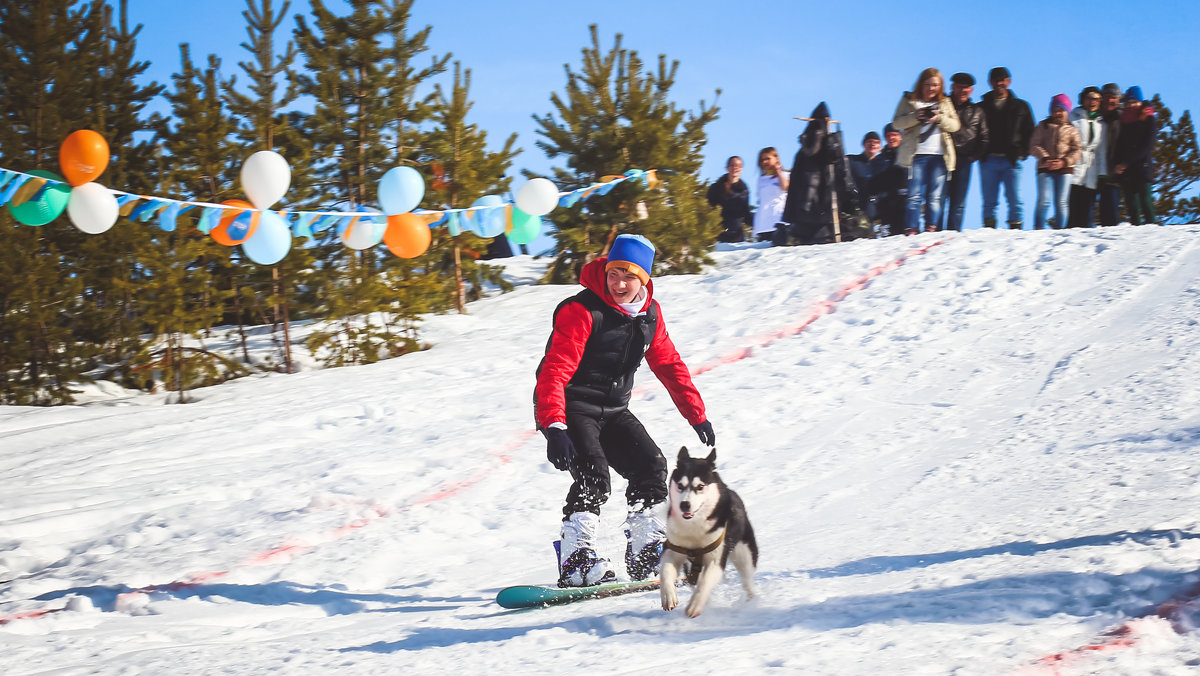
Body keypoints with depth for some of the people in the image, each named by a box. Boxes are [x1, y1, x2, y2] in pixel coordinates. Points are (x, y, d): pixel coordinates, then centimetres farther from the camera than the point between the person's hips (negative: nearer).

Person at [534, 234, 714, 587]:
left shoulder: (649, 314, 2)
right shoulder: (581, 312, -21)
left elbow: (669, 365, 15)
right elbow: (554, 372, -28)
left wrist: (697, 415, 15)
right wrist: (554, 427, -41)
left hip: (612, 411, 7)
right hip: (571, 409, -7)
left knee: (651, 466, -4)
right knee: (593, 475, -25)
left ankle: (647, 557, 9)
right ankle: (575, 560, -27)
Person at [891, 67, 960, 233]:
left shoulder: (945, 103, 15)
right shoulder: (909, 101, 8)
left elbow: (955, 125, 7)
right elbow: (897, 122, -2)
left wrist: (939, 118, -11)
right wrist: (916, 117, -16)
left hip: (939, 155, 2)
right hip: (916, 155, -2)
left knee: (935, 196, 2)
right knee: (915, 195, -6)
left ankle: (932, 228, 5)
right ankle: (911, 230, -5)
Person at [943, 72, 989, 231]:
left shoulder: (977, 111, 15)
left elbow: (984, 138, 16)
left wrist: (974, 156, 6)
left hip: (964, 160, 2)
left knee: (958, 203, 3)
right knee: (939, 199, -6)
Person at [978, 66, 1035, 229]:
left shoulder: (1020, 106, 13)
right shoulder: (982, 107, 13)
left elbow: (1029, 131, 13)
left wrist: (1022, 152, 1)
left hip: (1011, 160, 0)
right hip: (989, 160, 1)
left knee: (1015, 200, -6)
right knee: (989, 201, 0)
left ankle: (1015, 228, -4)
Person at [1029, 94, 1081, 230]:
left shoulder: (1072, 130, 11)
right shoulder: (1043, 126, 9)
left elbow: (1076, 151, 5)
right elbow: (1034, 146, 3)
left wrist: (1064, 162, -11)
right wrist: (1045, 159, -13)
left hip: (1064, 169, 1)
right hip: (1045, 168, -1)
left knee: (1061, 202, -2)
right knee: (1044, 200, -10)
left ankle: (1059, 228, 5)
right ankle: (1038, 228, -3)